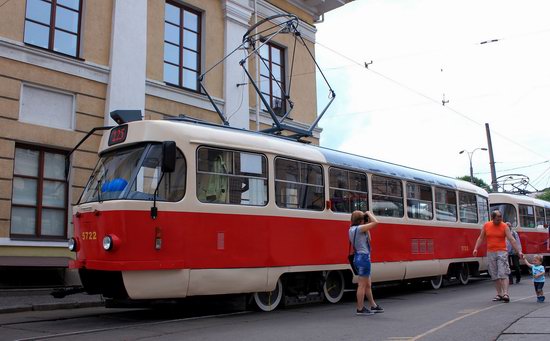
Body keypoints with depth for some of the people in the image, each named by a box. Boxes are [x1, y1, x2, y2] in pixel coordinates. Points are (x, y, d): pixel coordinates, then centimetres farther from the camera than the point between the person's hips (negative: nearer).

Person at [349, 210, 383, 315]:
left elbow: (368, 239, 20)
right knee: (362, 285, -2)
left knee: (367, 285, 18)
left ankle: (373, 306, 28)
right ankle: (360, 309, 5)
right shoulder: (359, 228, -16)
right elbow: (375, 222, -19)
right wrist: (369, 213, -4)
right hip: (363, 257, -10)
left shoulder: (352, 229, 11)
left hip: (359, 257, 10)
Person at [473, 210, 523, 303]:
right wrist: (476, 248, 1)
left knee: (503, 274, -11)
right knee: (495, 275, 6)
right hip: (490, 253, 3)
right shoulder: (486, 225, 5)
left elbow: (511, 240, -7)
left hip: (502, 252, -3)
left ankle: (505, 294, -13)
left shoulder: (504, 226, -3)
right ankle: (499, 294, 13)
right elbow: (481, 238, 11)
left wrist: (518, 251, -13)